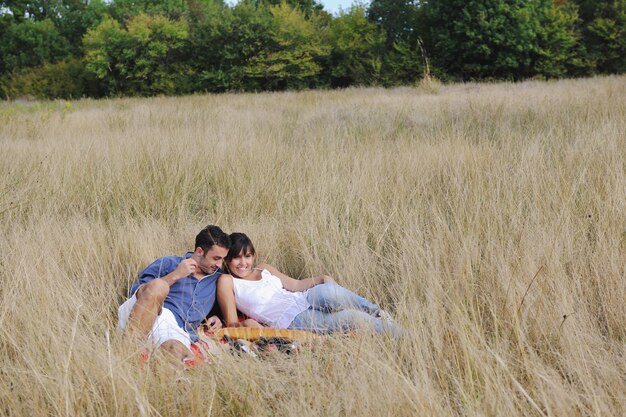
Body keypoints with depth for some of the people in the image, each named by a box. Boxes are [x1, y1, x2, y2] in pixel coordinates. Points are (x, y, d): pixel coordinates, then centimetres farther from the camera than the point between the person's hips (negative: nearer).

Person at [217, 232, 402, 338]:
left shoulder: (265, 270, 20)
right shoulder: (227, 281, 4)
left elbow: (295, 284, 21)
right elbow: (232, 323, 0)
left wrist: (322, 279, 3)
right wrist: (246, 323, -22)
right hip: (290, 320, -5)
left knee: (330, 291, -32)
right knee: (352, 317, -27)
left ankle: (380, 315, -18)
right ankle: (399, 335, -18)